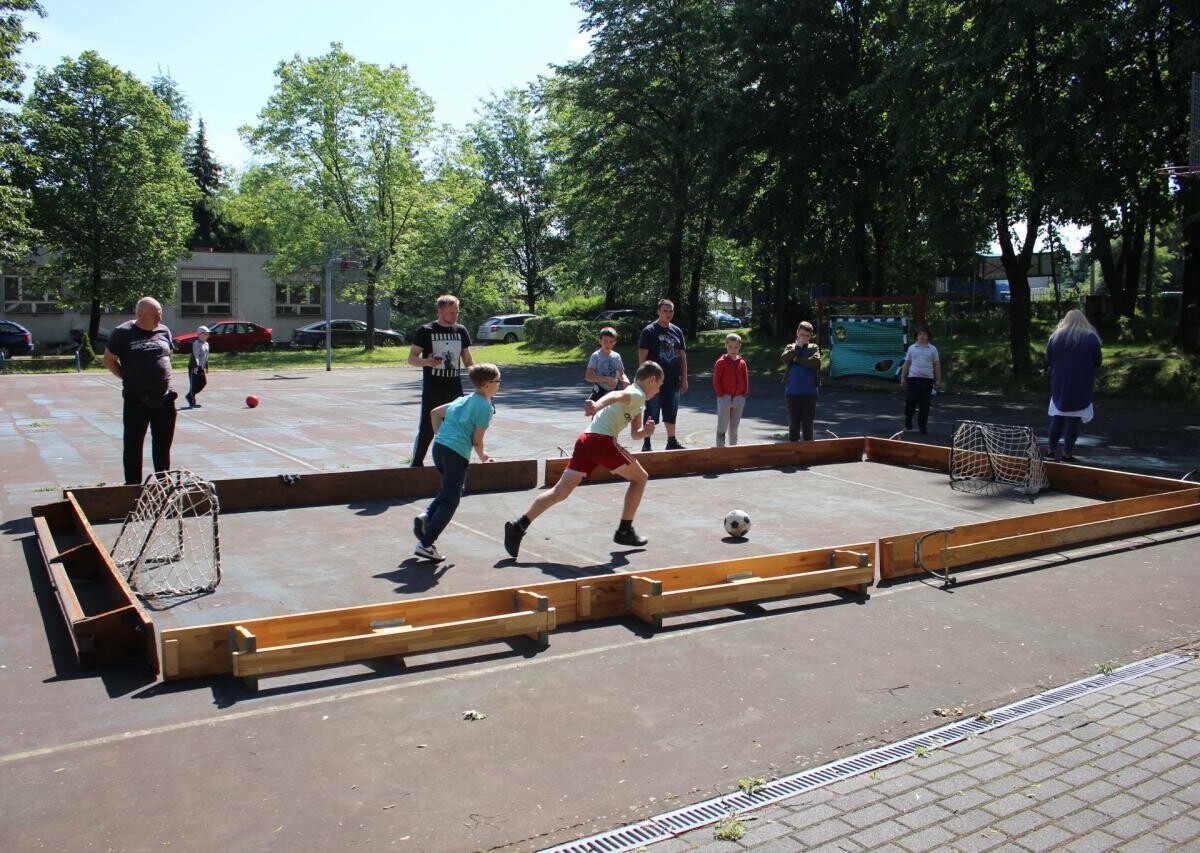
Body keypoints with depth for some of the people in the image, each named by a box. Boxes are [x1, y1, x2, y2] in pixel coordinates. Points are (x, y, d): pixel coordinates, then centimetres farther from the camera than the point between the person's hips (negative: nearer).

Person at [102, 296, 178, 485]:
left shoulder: (164, 331, 8)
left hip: (165, 398, 4)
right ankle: (133, 486, 12)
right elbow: (109, 360, 3)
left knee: (163, 444, 12)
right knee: (133, 444, 4)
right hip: (136, 399, -4)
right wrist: (127, 378, -2)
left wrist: (165, 376, 11)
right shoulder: (123, 333, -4)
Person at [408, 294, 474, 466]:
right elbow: (411, 358, -3)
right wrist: (427, 361, -23)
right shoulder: (426, 331, -3)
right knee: (426, 429, -5)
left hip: (455, 389, 4)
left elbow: (468, 360, 16)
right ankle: (416, 465, 5)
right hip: (432, 390, -4)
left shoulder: (461, 331, 10)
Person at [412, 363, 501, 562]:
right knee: (450, 502, 1)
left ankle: (426, 516, 9)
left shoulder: (464, 400, 18)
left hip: (439, 447, 8)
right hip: (457, 453, -8)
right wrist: (483, 456, 11)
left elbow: (434, 413, 24)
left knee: (449, 489, 29)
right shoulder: (485, 407, -6)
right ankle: (426, 544, -3)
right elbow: (477, 440, -7)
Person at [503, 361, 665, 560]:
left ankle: (519, 526, -6)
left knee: (560, 491, 3)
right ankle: (625, 531, 13)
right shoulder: (637, 394, 0)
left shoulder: (636, 401, 29)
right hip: (603, 441, -8)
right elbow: (617, 395, -24)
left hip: (585, 439, 8)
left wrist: (645, 431, 10)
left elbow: (635, 434, 34)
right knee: (640, 477, 11)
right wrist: (598, 405, -45)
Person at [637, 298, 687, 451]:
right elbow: (642, 356, -9)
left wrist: (684, 379, 11)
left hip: (673, 382, 5)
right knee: (651, 414, 1)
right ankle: (646, 444, 9)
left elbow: (683, 356, 14)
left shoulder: (677, 331, 11)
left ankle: (672, 442, 24)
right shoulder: (649, 331, -6)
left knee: (671, 414, 13)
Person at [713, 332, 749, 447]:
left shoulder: (742, 362, 4)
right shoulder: (721, 362, -6)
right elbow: (716, 380, -7)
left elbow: (746, 379, 9)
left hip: (739, 398, 4)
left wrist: (745, 394, 1)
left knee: (734, 428, 13)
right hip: (725, 398, -4)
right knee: (722, 427, -1)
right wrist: (720, 394, -11)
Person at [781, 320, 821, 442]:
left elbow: (815, 361, -14)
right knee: (793, 423, 4)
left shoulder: (814, 348, 7)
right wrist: (798, 346, -10)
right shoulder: (791, 347, 9)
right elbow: (784, 359, -12)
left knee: (808, 423, 5)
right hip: (793, 392, 0)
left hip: (810, 392, 0)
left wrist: (797, 360, -9)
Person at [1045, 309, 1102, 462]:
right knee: (1073, 420, 3)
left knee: (1057, 418, 13)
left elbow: (1047, 361, 4)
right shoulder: (1091, 337, -5)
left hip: (1059, 386, 2)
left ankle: (1052, 450, 13)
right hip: (1081, 387, -2)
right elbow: (1098, 362, 1)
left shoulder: (1055, 336, 0)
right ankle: (1067, 453, 4)